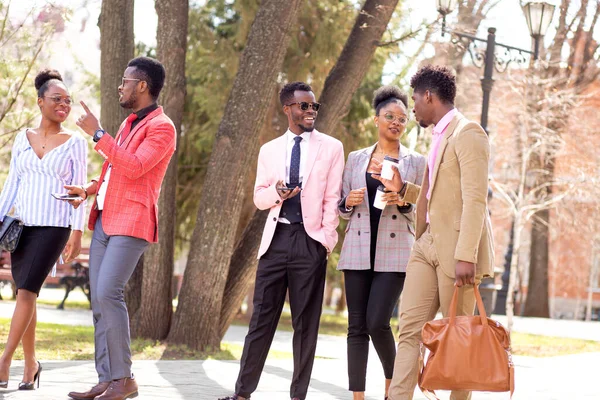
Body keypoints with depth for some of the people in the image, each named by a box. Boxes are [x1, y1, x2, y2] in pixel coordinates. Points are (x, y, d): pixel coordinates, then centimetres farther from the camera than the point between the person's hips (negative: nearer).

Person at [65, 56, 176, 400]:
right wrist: (88, 190, 14)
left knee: (108, 294, -19)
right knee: (99, 301, 5)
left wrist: (97, 134, -19)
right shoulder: (129, 123, 21)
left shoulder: (161, 127, -8)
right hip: (104, 221, 9)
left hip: (131, 223, -9)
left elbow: (134, 167, -22)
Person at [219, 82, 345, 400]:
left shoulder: (331, 148, 4)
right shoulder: (269, 150, 13)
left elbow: (332, 199, 0)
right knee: (262, 317, 3)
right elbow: (258, 197, 13)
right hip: (276, 237, 3)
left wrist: (326, 240, -8)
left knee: (305, 323, 2)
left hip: (310, 239, -3)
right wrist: (276, 192, -9)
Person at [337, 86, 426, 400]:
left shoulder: (416, 162, 6)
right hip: (358, 249, 2)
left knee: (377, 322, -13)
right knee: (357, 326, -1)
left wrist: (403, 202, -14)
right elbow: (341, 208, 15)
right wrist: (348, 202, -7)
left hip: (394, 251, -2)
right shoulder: (355, 159, 12)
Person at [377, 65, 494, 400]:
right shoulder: (440, 137, 19)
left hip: (456, 248, -9)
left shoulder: (468, 133, -10)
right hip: (427, 245, 9)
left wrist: (466, 256, -24)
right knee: (410, 330, -1)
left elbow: (475, 199, -19)